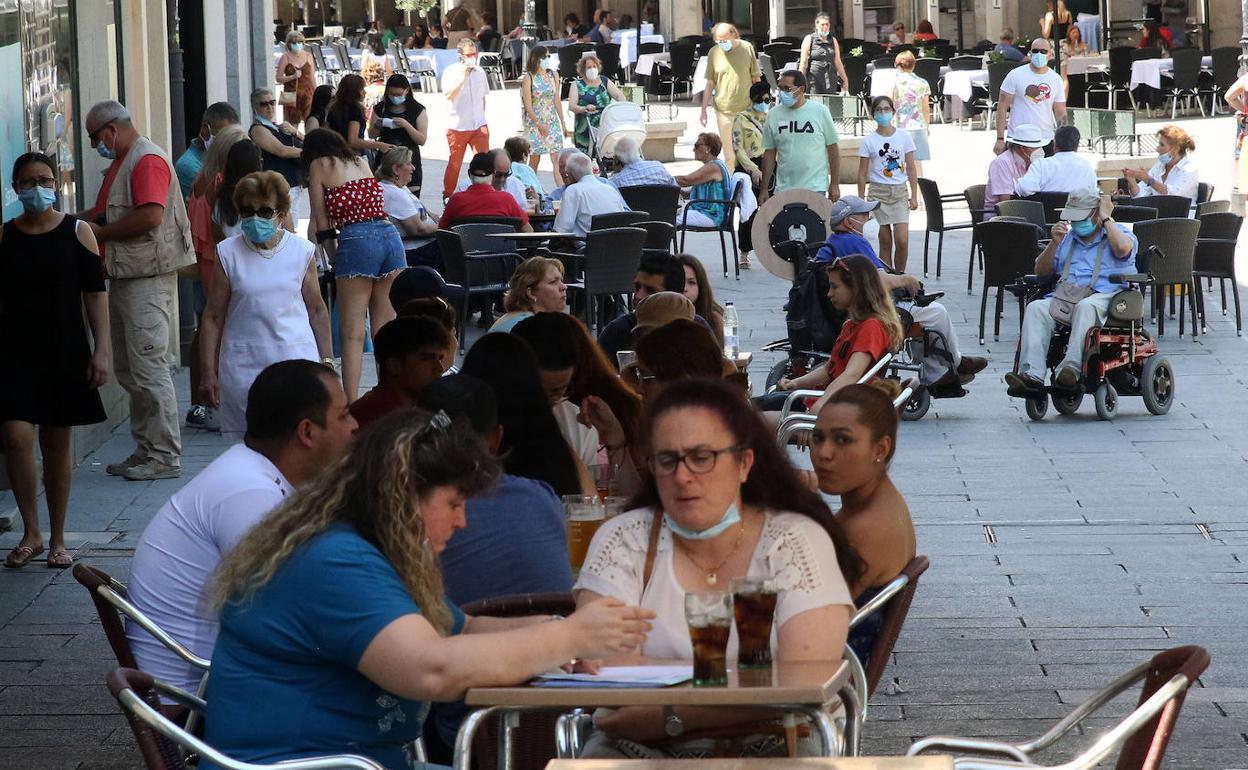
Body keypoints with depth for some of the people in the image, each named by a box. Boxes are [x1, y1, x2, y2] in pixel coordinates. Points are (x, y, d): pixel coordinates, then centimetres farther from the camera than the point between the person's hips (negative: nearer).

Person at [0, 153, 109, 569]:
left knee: (56, 443, 7)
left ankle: (56, 538, 17)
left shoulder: (77, 232, 0)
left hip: (65, 351, 0)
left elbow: (95, 293, 0)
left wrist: (101, 349, -7)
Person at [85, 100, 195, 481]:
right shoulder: (121, 162, 20)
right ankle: (145, 450, 18)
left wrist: (100, 233, -14)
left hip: (148, 278, -11)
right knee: (127, 371, 12)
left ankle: (165, 456, -5)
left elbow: (151, 215, -24)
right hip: (125, 277, 11)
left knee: (148, 368, -9)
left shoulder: (148, 160, -13)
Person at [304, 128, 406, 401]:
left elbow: (322, 222, 9)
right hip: (390, 235, 5)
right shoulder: (360, 162, 25)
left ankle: (351, 403, -8)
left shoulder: (320, 166, 11)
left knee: (353, 333, -3)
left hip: (355, 239, -5)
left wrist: (333, 253, 19)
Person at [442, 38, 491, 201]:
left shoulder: (479, 72, 10)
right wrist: (463, 76, -21)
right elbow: (449, 95, -18)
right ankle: (447, 196, 20)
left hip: (479, 126, 3)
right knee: (454, 163, 6)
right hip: (457, 126, -3)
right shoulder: (451, 72, -5)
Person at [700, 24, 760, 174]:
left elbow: (756, 78, 6)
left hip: (746, 108, 0)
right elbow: (710, 83, 6)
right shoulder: (714, 52, 0)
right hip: (724, 109, 0)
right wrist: (703, 110, 7)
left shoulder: (747, 48, -2)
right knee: (729, 152, 4)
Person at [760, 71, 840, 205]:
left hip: (815, 189, -2)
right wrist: (764, 189, 6)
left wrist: (835, 184, -2)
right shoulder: (774, 115, 5)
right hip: (783, 190, 2)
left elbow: (833, 148, 2)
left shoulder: (820, 112, -1)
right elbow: (769, 153, 9)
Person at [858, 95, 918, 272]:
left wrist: (914, 196, 0)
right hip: (878, 192, -1)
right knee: (885, 242, 0)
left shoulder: (904, 137, 4)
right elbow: (862, 174, 2)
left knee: (902, 240, -10)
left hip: (900, 191, 1)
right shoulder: (868, 141, 0)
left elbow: (911, 169, 5)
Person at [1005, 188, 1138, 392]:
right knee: (1036, 309, -26)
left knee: (1085, 307, -40)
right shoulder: (1067, 238, 30)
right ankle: (1032, 374, -42)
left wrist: (1107, 219, 1)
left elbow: (1123, 248, -12)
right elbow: (1041, 271, 27)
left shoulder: (1118, 232, 15)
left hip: (1105, 296, -4)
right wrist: (1054, 243, 12)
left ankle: (1071, 368, -51)